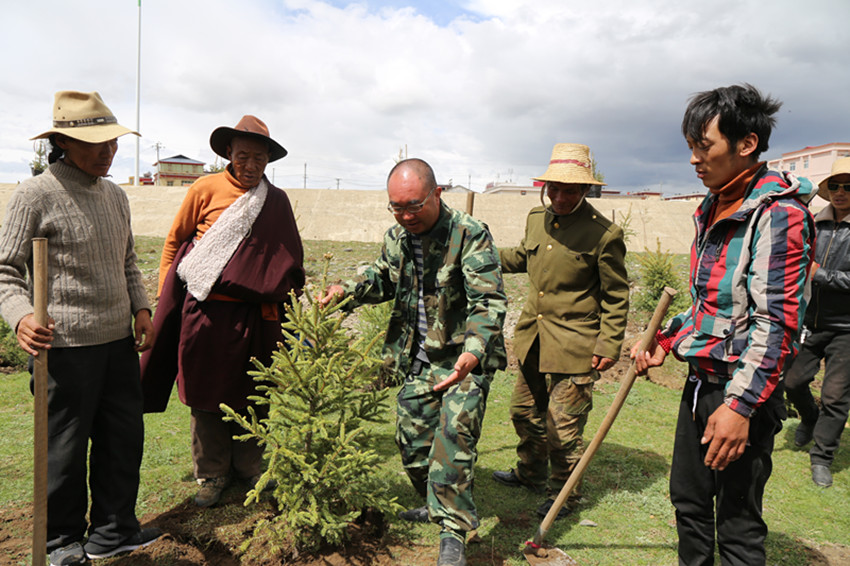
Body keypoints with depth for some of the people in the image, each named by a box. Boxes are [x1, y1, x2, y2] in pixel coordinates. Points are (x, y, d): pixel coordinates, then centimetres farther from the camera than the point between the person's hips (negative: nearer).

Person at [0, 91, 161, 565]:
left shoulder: (116, 196, 12)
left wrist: (141, 307, 8)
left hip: (119, 340, 7)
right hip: (65, 345, -6)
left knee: (125, 437, 12)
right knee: (65, 448, 7)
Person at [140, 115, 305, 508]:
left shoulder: (276, 201, 6)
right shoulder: (206, 189, -1)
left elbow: (289, 262, 14)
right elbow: (174, 243, 8)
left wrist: (287, 307, 10)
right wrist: (165, 298, 6)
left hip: (255, 315, 2)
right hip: (205, 311, -1)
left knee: (252, 396, 10)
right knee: (206, 395, 9)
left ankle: (252, 468, 28)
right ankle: (212, 474, 25)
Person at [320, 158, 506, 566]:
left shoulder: (470, 235, -18)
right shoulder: (396, 237, 2)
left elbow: (489, 300, -22)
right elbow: (382, 279, 20)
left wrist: (472, 353, -38)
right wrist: (346, 291, 0)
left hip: (465, 355, -6)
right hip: (418, 359, 6)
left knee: (454, 428, -20)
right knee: (412, 436, 12)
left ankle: (453, 532, -6)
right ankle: (437, 505, 37)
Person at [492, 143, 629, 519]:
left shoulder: (603, 234, -13)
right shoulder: (536, 218, 5)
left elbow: (616, 296, -7)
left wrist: (609, 345, -11)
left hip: (574, 346, -7)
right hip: (533, 338, 7)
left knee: (563, 426, 1)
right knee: (525, 411, 21)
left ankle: (564, 494, 25)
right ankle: (531, 474, 44)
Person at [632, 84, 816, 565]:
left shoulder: (779, 214, -17)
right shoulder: (715, 209, 10)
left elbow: (776, 324, -22)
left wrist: (740, 404, -25)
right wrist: (665, 342, 9)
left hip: (743, 394, -8)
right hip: (700, 382, 9)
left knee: (737, 523, 5)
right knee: (688, 500, 21)